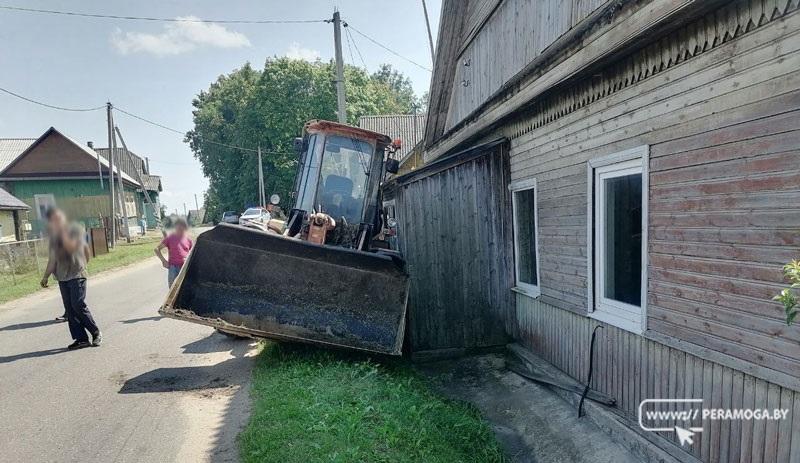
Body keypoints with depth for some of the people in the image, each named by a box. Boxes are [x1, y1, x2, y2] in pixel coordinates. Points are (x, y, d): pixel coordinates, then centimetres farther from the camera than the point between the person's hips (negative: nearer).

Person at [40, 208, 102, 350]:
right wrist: (46, 276, 17)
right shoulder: (54, 235, 13)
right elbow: (52, 258, 19)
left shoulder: (75, 229, -3)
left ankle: (96, 333, 1)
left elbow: (71, 247, -19)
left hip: (76, 274, -6)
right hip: (62, 277, 6)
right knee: (70, 309, 2)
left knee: (78, 305, -13)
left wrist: (62, 231, -16)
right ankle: (81, 338, 5)